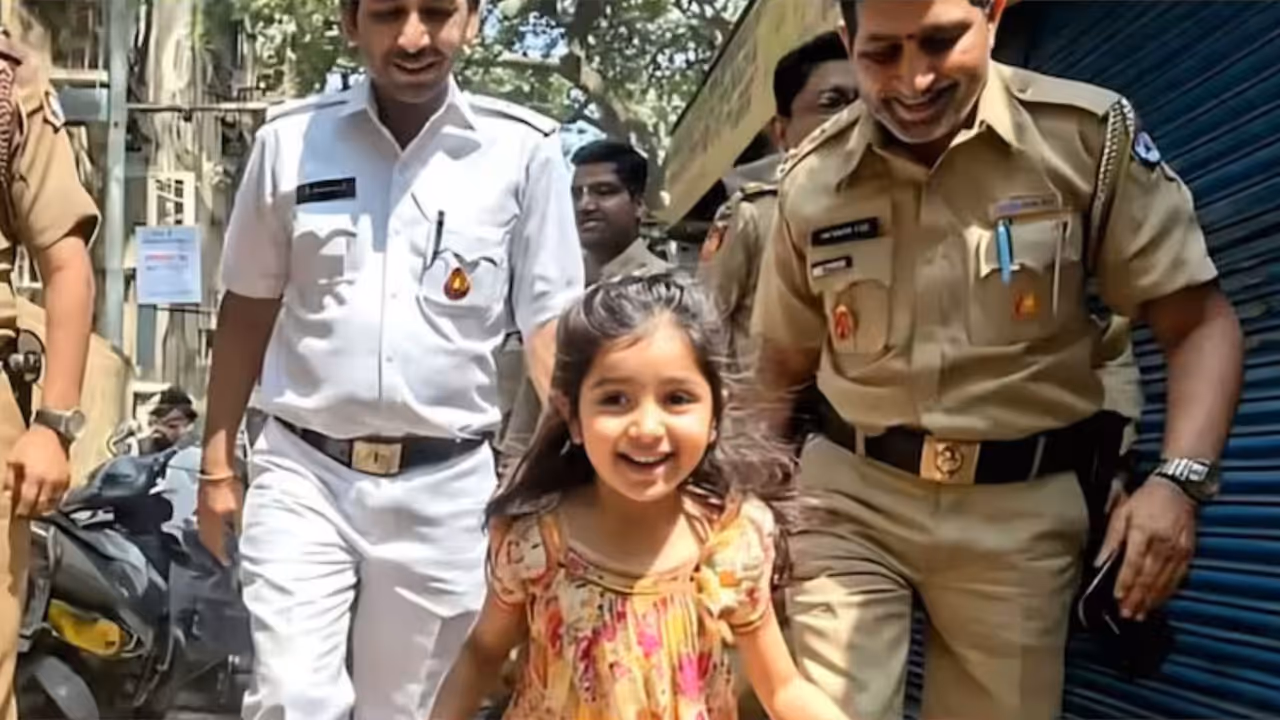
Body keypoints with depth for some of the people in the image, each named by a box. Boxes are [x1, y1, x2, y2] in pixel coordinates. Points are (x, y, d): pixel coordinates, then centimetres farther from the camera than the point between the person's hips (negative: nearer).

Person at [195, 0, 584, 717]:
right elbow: (248, 307, 9)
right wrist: (218, 461, 10)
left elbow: (550, 324, 0)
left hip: (444, 487, 0)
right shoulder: (290, 139, 1)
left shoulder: (525, 149, -3)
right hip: (303, 472, 0)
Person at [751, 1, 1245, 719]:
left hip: (1023, 508, -1)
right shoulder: (811, 179, 0)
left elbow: (1201, 321, -6)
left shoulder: (1090, 134, -8)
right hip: (850, 497, 1)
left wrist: (1179, 477, -21)